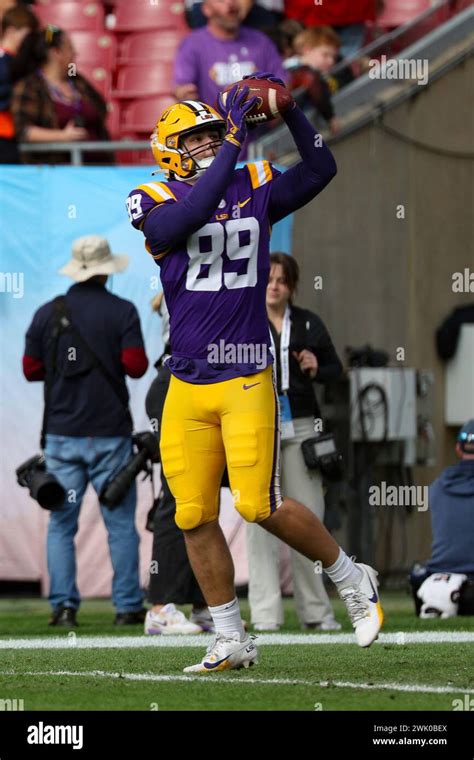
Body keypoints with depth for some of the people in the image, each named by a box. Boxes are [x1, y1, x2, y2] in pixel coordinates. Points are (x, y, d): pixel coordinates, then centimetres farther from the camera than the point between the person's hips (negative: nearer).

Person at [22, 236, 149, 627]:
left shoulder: (48, 313, 4)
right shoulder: (122, 311, -4)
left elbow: (31, 369, 7)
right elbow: (136, 365, -9)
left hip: (62, 434, 2)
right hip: (110, 433, -2)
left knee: (61, 523, 5)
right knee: (121, 523, 4)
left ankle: (63, 605, -2)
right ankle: (128, 606, 3)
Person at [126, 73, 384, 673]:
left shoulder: (254, 188, 5)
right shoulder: (156, 202, -1)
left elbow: (321, 169, -5)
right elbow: (190, 216, -22)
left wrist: (287, 110, -16)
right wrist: (234, 142, -25)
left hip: (246, 381, -2)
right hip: (187, 387, 2)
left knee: (259, 505, -11)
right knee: (194, 516, 3)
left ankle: (352, 580, 12)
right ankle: (231, 642, 16)